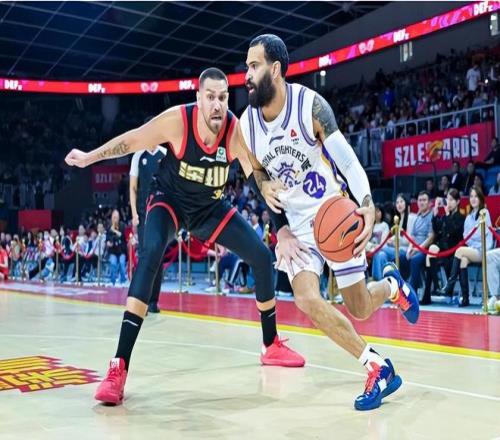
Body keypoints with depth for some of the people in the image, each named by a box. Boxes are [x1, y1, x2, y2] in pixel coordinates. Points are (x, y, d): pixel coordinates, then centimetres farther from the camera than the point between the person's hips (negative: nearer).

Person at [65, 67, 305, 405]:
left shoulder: (236, 130, -24)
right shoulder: (176, 120, -28)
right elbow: (132, 141, -11)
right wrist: (89, 157, -6)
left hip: (211, 206, 4)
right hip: (170, 200, -3)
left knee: (262, 256, -3)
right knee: (151, 254, -31)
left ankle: (272, 345, 19)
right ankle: (119, 367, -32)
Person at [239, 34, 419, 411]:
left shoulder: (310, 104, -17)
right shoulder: (246, 124, -5)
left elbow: (347, 158, -18)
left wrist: (368, 207, -31)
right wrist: (263, 186, -10)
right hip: (295, 223, 4)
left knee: (359, 309, 2)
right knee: (307, 300, -19)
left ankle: (392, 285, 39)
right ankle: (378, 368, -3)